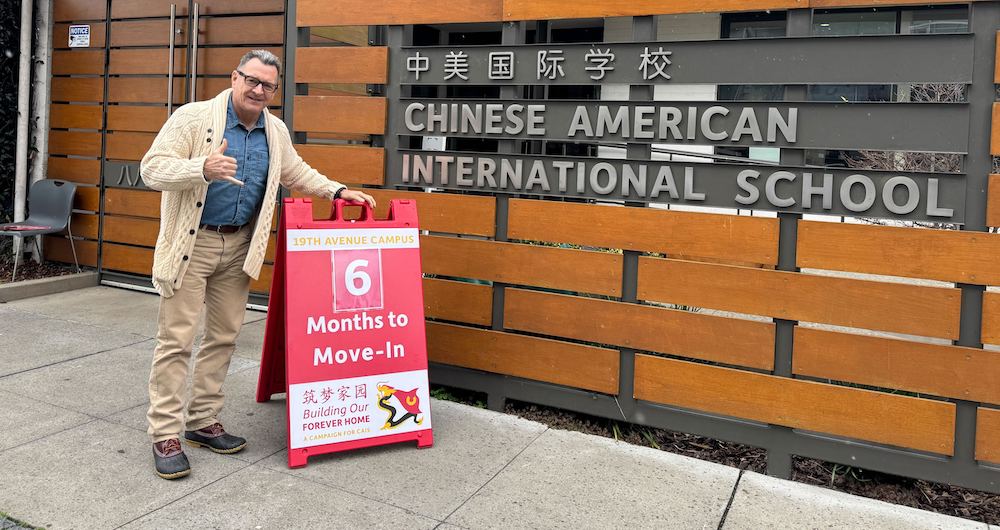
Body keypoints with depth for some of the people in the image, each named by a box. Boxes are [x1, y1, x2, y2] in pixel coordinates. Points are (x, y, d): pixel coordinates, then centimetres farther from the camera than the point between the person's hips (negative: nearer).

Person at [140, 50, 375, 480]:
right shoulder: (193, 117, -10)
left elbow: (296, 172, 23)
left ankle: (202, 422, 23)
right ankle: (165, 435, 6)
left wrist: (337, 190, 12)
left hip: (239, 247, 6)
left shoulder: (275, 131, 9)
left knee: (224, 336, 10)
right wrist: (203, 169, -32)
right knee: (176, 339, -3)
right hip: (191, 244, -5)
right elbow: (152, 168, -15)